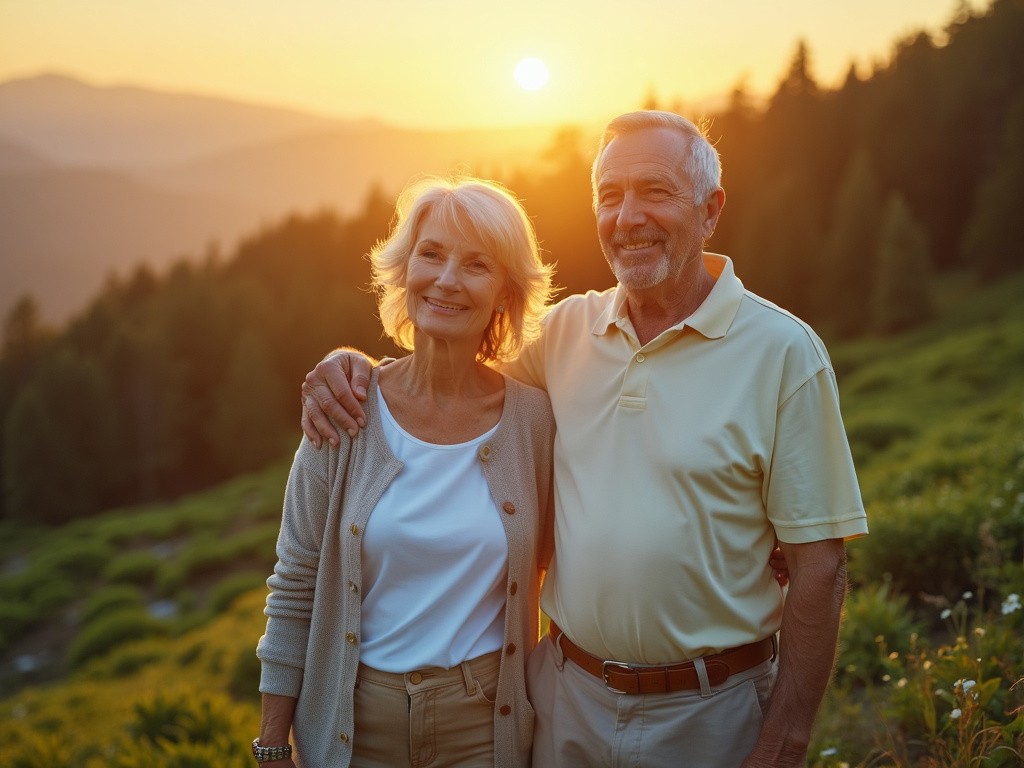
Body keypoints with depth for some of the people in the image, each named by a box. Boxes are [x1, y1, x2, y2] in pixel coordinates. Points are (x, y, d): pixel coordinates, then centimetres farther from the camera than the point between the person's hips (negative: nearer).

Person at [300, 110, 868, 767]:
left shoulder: (783, 351, -12)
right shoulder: (567, 328, 1)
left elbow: (820, 567, -12)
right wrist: (352, 363, -4)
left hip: (706, 715, -4)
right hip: (566, 695, 4)